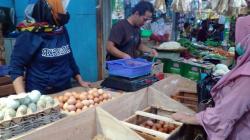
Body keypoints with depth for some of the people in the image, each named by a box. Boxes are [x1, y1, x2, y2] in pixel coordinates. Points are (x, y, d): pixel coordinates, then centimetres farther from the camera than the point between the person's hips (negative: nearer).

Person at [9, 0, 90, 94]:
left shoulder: (62, 30, 1)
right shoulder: (28, 36, -15)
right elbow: (16, 68, -14)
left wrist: (80, 81, 10)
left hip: (65, 91, 5)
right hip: (40, 95, -5)